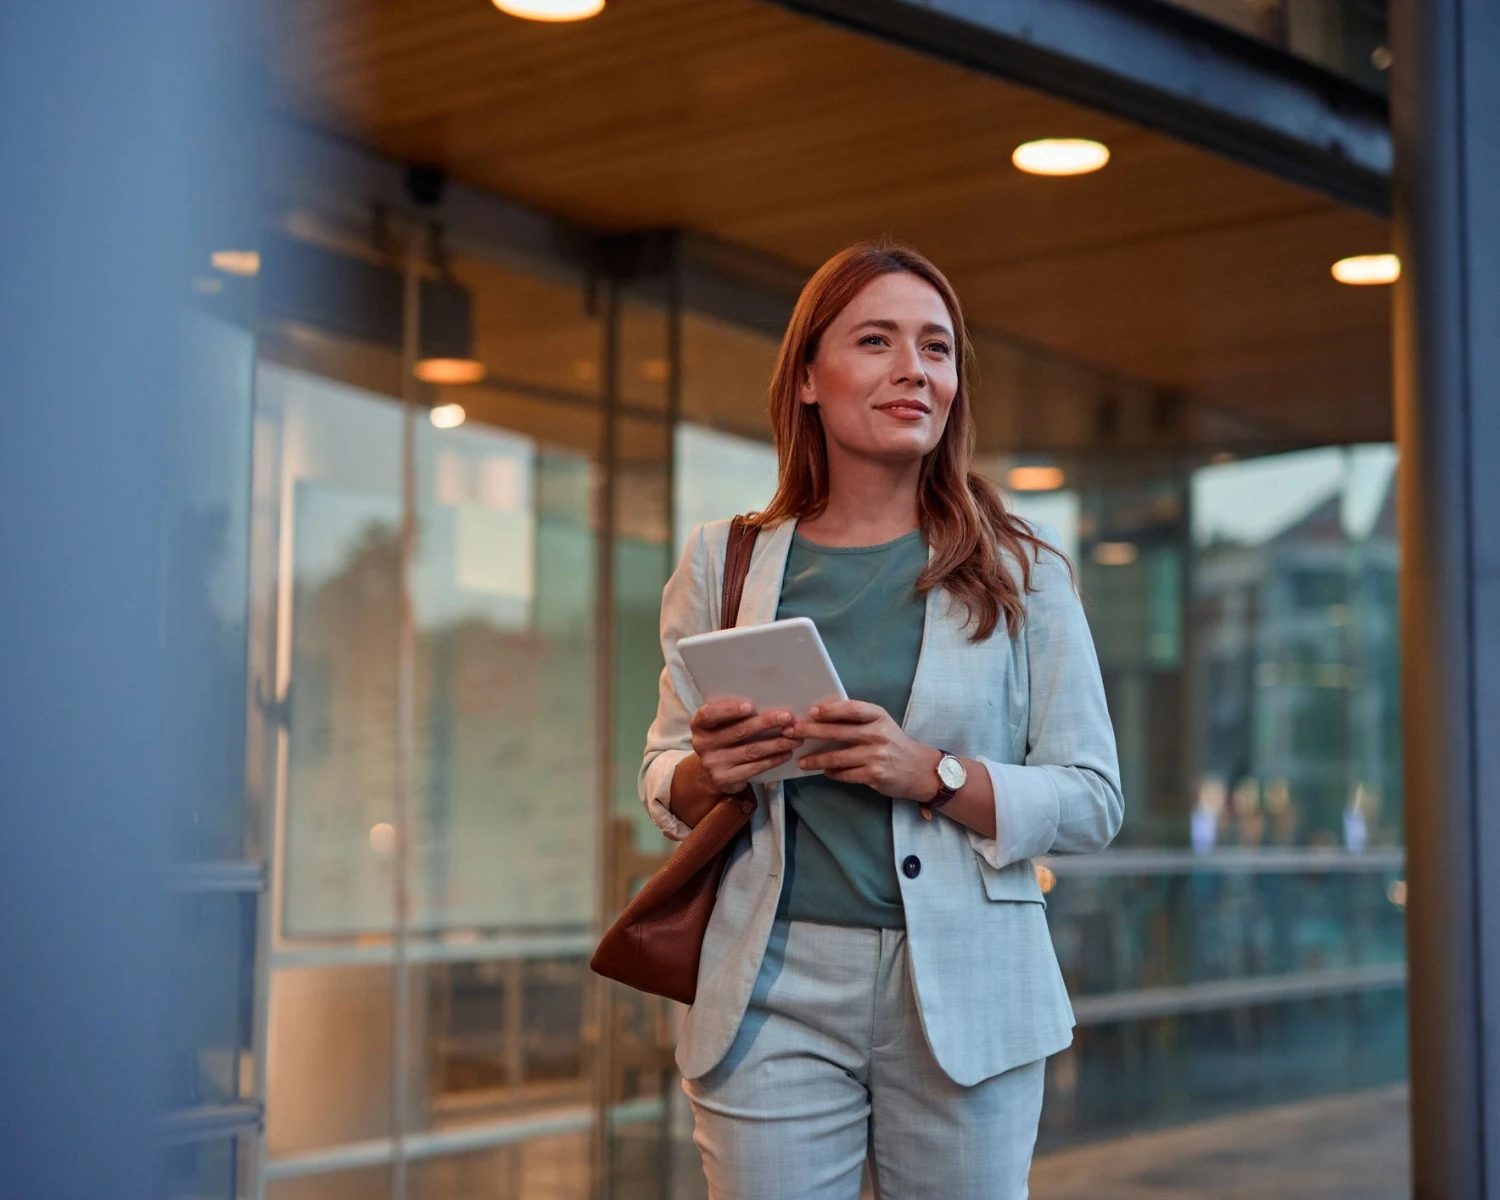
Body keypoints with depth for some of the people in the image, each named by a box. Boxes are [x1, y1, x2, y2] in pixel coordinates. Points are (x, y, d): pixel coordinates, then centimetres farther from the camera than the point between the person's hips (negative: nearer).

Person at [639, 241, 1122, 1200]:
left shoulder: (1019, 570, 2)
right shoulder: (725, 561, 6)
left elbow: (1093, 800, -1)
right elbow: (663, 782, 12)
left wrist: (929, 773, -17)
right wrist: (707, 774, -11)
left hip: (964, 998, 0)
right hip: (775, 989, 1)